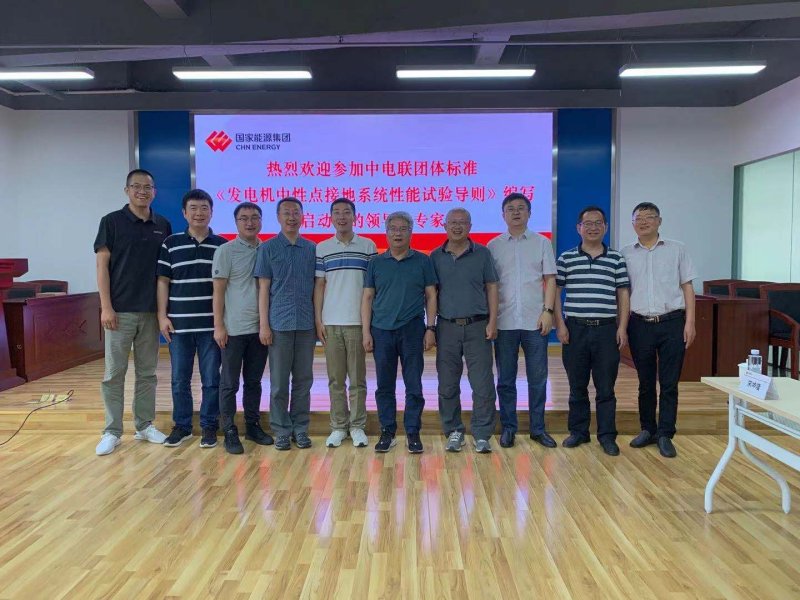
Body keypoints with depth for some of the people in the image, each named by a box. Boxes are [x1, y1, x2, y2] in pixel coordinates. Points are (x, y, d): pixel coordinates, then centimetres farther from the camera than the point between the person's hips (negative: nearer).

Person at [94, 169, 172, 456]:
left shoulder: (163, 226, 8)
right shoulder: (112, 221, -2)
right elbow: (102, 265, -5)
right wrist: (106, 307, -12)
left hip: (151, 311, 3)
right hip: (120, 310, -3)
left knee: (147, 372, 10)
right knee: (114, 373, 2)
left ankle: (145, 425, 20)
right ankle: (112, 431, 10)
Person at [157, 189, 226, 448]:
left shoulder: (223, 245, 4)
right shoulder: (171, 244, 5)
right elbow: (163, 282, 6)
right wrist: (162, 315, -2)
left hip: (211, 324, -1)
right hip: (179, 323, 1)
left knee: (211, 379, 5)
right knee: (179, 379, 9)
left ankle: (209, 426, 18)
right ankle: (181, 426, 22)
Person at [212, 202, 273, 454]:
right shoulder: (226, 251, -4)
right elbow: (218, 290, -5)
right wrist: (218, 326, -10)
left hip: (260, 328, 4)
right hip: (234, 328, -4)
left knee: (254, 381, 13)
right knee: (230, 383, 4)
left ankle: (253, 426, 24)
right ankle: (229, 431, 12)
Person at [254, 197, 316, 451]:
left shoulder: (312, 249, 8)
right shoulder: (268, 248, 3)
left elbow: (316, 287, 11)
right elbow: (263, 288, 0)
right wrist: (263, 324, -5)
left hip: (306, 324, 2)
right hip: (279, 324, -2)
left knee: (303, 380, 7)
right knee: (279, 381, 4)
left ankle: (300, 428, 18)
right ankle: (282, 430, 15)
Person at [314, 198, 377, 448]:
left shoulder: (368, 246, 4)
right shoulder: (322, 248, 7)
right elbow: (319, 285, 7)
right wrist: (318, 319, 0)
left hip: (358, 321, -1)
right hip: (331, 322, 1)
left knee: (357, 378, 5)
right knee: (335, 379, 7)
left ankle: (357, 426, 15)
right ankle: (339, 426, 17)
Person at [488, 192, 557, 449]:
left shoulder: (542, 243, 6)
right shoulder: (494, 246, 6)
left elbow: (550, 279, 4)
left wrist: (548, 311, -6)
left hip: (535, 321, 0)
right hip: (504, 322, 0)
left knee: (538, 377, 6)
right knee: (505, 379, 7)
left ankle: (538, 428, 18)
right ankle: (508, 427, 18)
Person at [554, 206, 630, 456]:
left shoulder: (616, 259, 7)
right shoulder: (565, 258, 4)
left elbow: (623, 295, 7)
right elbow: (555, 293, 4)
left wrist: (622, 328, -1)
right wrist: (560, 325, -3)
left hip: (606, 330, 0)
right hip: (575, 329, 0)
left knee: (606, 387, 4)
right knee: (577, 386, 9)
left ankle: (607, 436, 15)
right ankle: (578, 431, 22)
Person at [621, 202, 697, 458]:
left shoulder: (677, 249, 5)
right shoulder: (625, 254, 6)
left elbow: (687, 287, 4)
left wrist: (690, 322, -4)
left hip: (671, 322, -1)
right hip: (640, 324, 1)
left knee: (669, 383, 2)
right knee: (645, 382, 10)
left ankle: (665, 435, 10)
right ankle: (648, 430, 23)